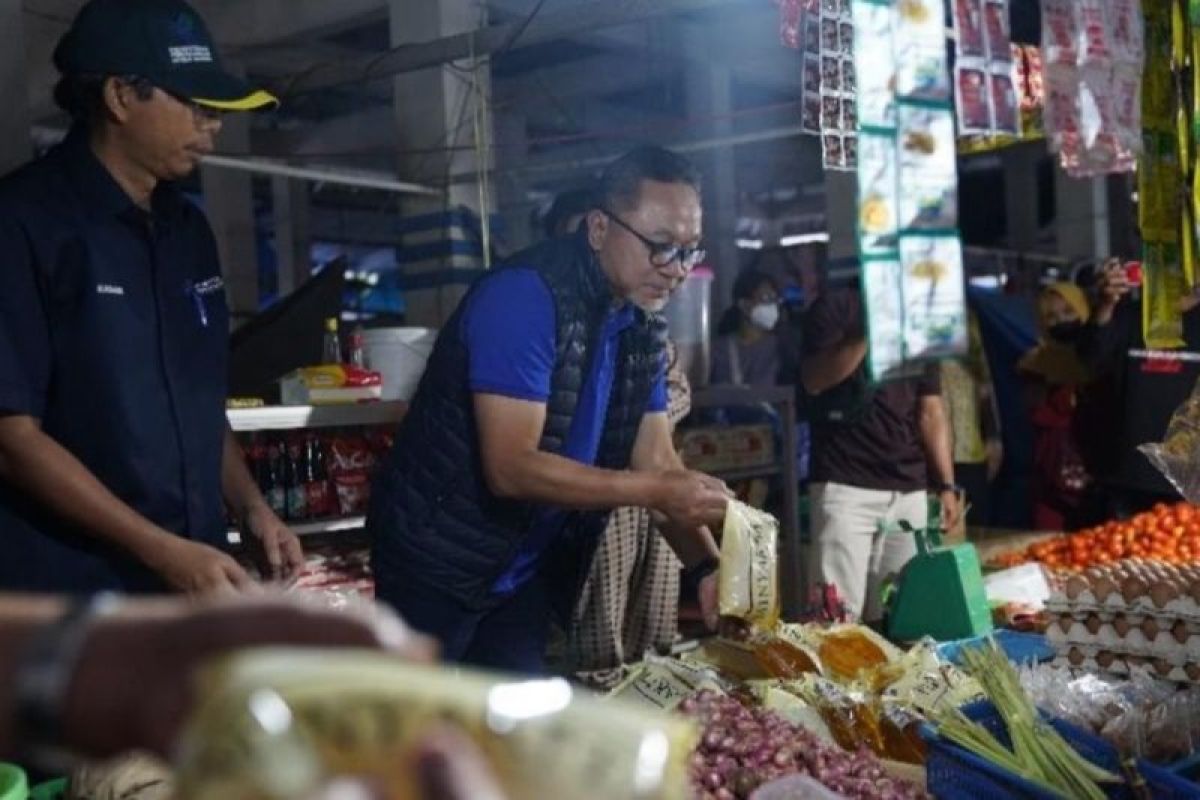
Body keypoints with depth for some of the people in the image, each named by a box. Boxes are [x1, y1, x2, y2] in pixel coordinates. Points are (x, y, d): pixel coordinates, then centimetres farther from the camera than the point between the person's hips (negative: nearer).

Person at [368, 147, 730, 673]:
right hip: (437, 561, -7)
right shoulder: (523, 298, -23)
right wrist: (654, 492, -29)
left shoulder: (644, 325, 1)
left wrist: (705, 566, -13)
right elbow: (511, 467, -28)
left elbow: (657, 462, 1)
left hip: (528, 573, 7)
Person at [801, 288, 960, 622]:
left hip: (910, 490, 5)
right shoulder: (836, 307, 3)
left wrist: (947, 485, 6)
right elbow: (814, 381, -12)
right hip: (845, 485, -5)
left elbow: (931, 412, 14)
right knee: (839, 613, -12)